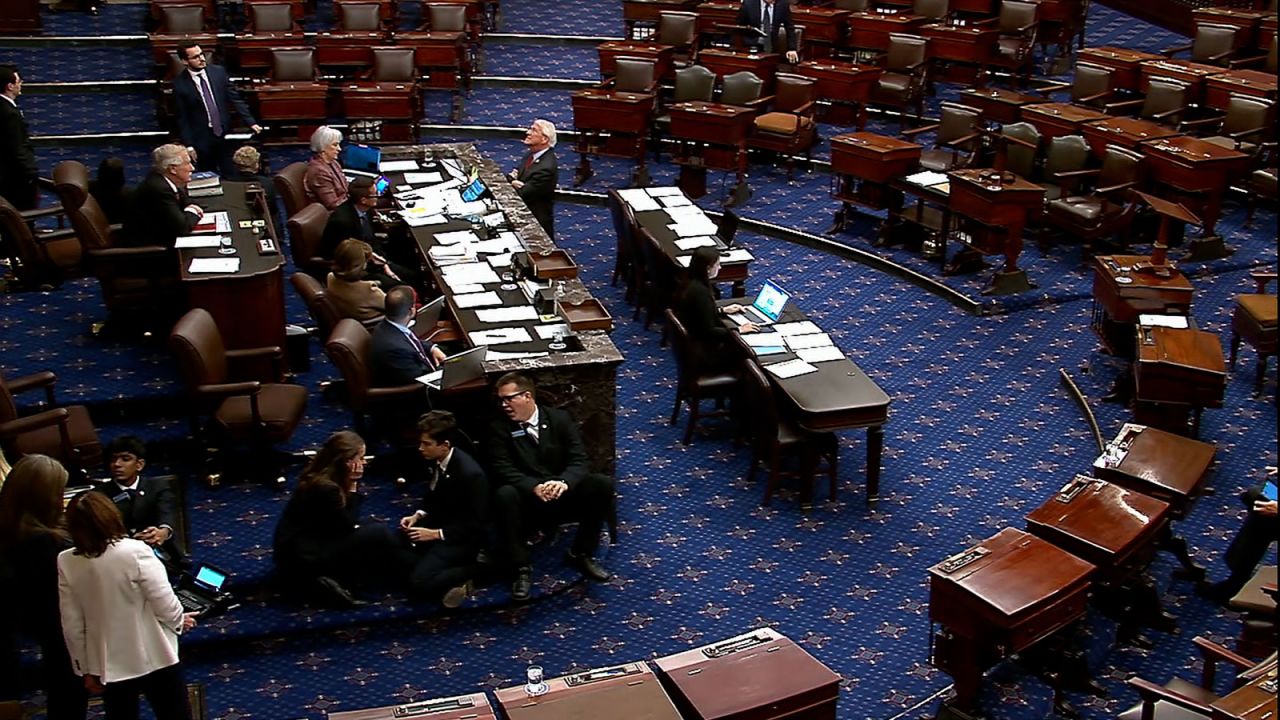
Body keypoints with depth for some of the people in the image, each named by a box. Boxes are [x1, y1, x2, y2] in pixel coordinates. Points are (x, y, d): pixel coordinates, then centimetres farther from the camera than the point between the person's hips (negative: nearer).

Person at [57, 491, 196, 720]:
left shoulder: (66, 562, -8)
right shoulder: (134, 551, -21)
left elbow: (71, 624, -1)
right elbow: (164, 604, -18)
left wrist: (85, 668, 10)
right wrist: (179, 620, 4)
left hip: (109, 664, 4)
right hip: (154, 658, -4)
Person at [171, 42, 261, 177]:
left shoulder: (219, 72, 0)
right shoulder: (180, 84, -8)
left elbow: (235, 99, 3)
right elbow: (182, 118, -4)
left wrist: (251, 122, -5)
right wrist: (189, 145, -9)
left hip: (225, 135, 2)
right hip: (202, 139, -2)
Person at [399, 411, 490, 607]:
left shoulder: (470, 474, -28)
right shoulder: (435, 460, -5)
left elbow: (475, 526, -21)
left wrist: (436, 534, -22)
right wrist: (418, 516, -3)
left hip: (460, 538, -9)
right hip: (437, 522, 9)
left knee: (419, 582, -22)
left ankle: (468, 569, -6)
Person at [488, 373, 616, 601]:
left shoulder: (559, 419, 3)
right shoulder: (499, 428, -1)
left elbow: (578, 460, -4)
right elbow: (503, 470, -11)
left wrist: (563, 482, -27)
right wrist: (535, 487, -29)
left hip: (564, 495, 2)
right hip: (528, 502, -2)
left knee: (603, 484, -22)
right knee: (504, 495, -34)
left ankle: (581, 554, -3)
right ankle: (521, 569, -21)